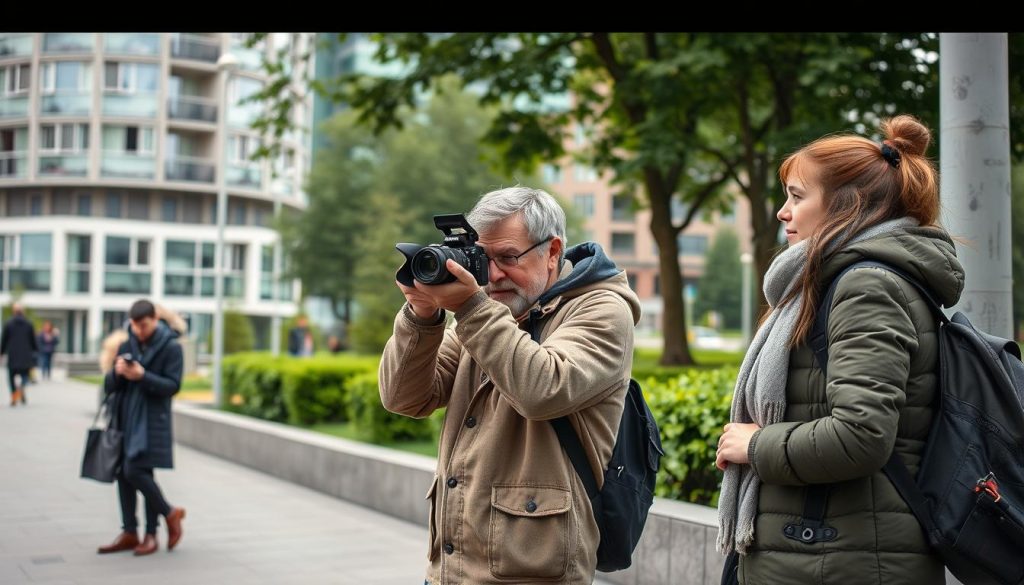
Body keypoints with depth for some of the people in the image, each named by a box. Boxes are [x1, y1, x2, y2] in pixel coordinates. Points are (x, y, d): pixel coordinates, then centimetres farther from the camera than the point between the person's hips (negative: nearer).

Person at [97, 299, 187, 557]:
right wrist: (117, 373, -14)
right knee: (123, 474, 6)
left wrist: (142, 376, -23)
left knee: (135, 470, -13)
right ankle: (129, 533, 15)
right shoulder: (127, 345, 10)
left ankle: (169, 513, 8)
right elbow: (109, 385, 8)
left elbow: (173, 385, -11)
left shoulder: (170, 347, -5)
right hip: (124, 417, 6)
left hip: (150, 420, -6)